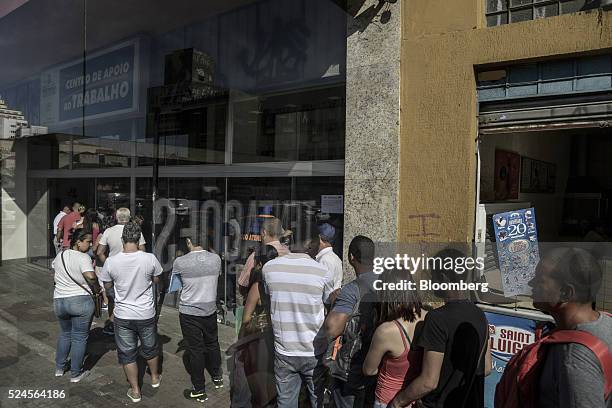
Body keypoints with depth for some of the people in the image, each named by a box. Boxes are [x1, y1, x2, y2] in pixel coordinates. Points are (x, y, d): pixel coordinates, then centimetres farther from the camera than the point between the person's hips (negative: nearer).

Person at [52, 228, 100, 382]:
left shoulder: (59, 256, 7)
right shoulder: (83, 257, -15)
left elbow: (54, 277, 19)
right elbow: (91, 277, -29)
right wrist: (97, 289, -12)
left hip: (59, 301, 7)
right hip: (81, 301, -6)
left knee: (64, 334, 26)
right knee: (79, 338, 7)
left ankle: (59, 368, 35)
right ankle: (75, 374, 16)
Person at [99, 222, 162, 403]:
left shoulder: (111, 261, -15)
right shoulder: (150, 259, -18)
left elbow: (108, 285, 2)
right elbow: (157, 280, 0)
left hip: (123, 316, 0)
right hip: (146, 314, 0)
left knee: (127, 354, 16)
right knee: (150, 348, 23)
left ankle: (135, 390, 26)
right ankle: (155, 378, 44)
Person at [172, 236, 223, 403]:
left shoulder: (180, 262, -17)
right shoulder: (216, 259, -9)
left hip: (189, 312, -3)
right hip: (210, 310, 3)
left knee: (195, 349, 8)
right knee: (212, 344, 21)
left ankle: (199, 390, 19)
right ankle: (217, 377, 40)